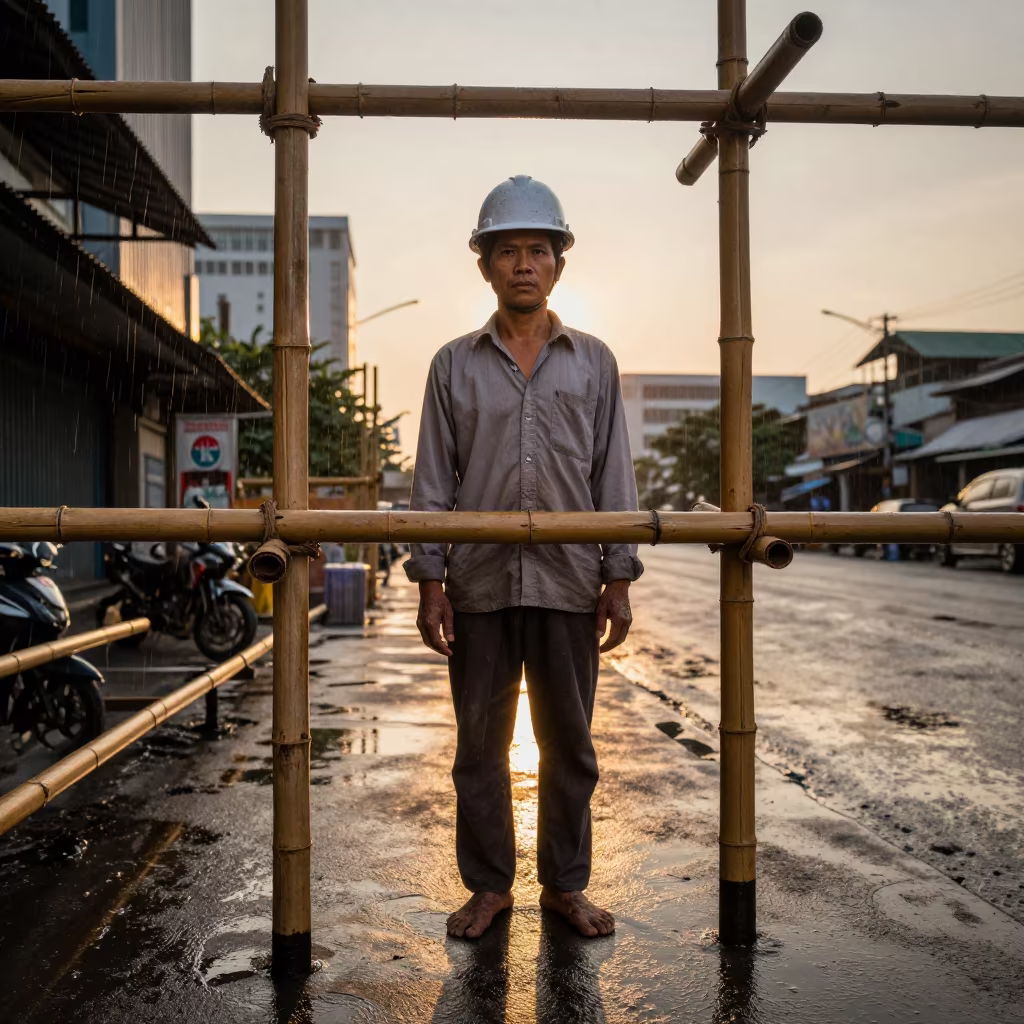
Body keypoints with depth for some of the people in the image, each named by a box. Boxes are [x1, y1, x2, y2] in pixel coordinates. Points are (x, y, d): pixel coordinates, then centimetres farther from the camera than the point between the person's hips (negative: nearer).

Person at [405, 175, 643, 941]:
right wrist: (430, 578, -3)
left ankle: (566, 884, 24)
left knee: (569, 744, 9)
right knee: (481, 744, 8)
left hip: (568, 583, 1)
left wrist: (620, 576, 0)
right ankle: (489, 885, 22)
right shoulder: (455, 365, 7)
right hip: (479, 584, 0)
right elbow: (433, 479, 4)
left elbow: (614, 476, 7)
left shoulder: (593, 362, 9)